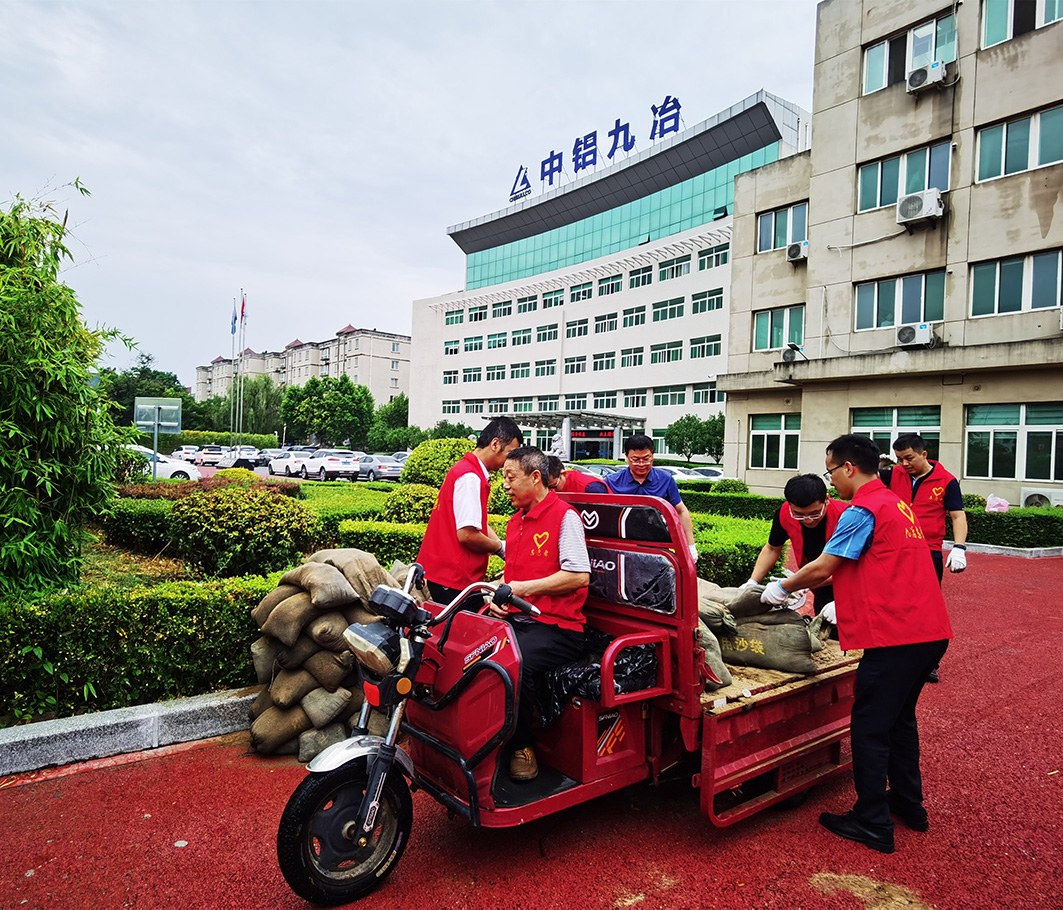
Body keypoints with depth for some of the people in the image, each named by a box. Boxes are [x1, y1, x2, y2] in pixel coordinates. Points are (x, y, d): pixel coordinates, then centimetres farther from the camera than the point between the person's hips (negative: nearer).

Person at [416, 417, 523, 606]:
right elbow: (466, 534, -23)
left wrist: (501, 545, 1)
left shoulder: (474, 474, 14)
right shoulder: (470, 477, -18)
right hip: (452, 578, -10)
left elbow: (478, 523, 14)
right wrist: (500, 547, -6)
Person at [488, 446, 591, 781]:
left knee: (515, 664, -34)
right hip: (516, 619, 8)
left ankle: (521, 747, -9)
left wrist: (526, 587, -13)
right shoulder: (516, 521, 21)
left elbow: (579, 576, -15)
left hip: (557, 627, -7)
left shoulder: (564, 516, -7)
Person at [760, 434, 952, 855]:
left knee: (870, 728, 1)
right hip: (928, 631, 10)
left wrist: (782, 588, 3)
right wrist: (841, 604, 25)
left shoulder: (863, 510, -14)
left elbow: (822, 568, -13)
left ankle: (873, 824, 11)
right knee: (900, 719, 23)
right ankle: (908, 804, 35)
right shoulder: (896, 503, 16)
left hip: (895, 636, -10)